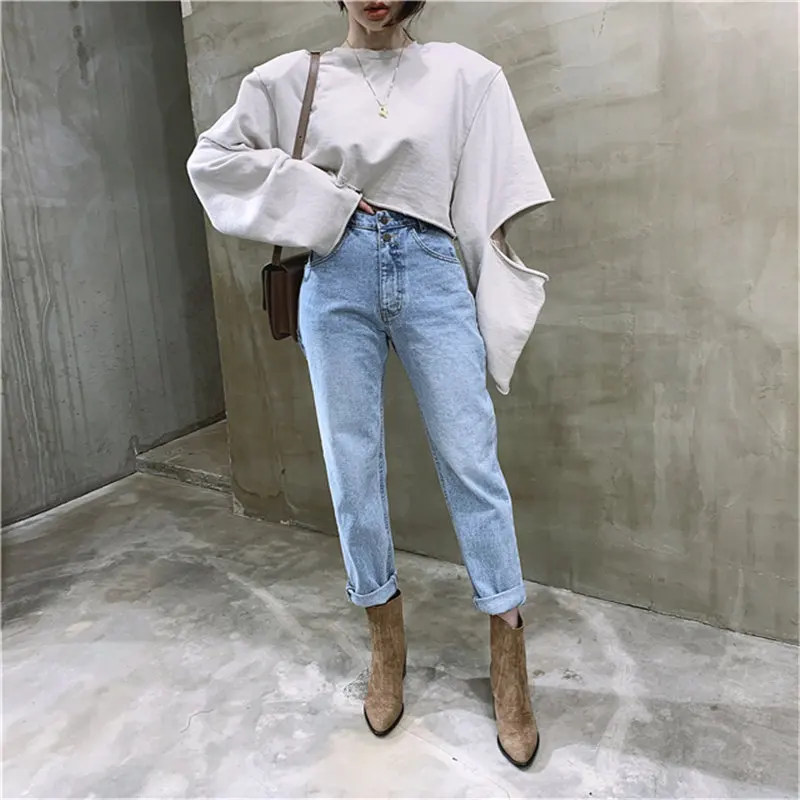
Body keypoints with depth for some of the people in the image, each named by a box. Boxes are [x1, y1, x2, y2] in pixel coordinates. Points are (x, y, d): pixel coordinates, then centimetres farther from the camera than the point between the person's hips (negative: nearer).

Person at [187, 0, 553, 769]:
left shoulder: (464, 73, 9)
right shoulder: (292, 77, 11)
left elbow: (489, 198, 8)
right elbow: (213, 157, 11)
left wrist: (491, 307, 3)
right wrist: (316, 201, -1)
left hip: (432, 274, 0)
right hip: (338, 278, 1)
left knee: (472, 460, -3)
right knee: (354, 465, 3)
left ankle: (508, 657, 12)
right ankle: (386, 642, 23)